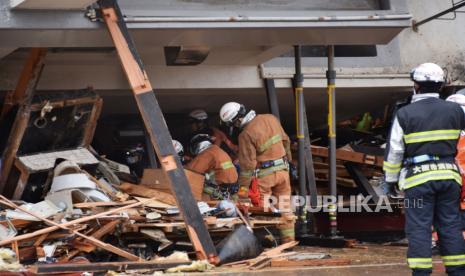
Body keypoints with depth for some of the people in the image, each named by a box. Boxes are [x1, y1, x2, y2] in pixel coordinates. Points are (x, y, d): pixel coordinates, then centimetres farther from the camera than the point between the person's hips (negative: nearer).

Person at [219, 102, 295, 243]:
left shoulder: (246, 134, -18)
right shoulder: (271, 119, 0)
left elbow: (247, 163, -17)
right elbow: (285, 140, 11)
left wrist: (243, 187, -11)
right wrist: (288, 159, 25)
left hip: (265, 174, -6)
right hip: (283, 169, 6)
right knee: (285, 209, 12)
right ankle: (289, 240, 17)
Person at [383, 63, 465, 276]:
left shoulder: (405, 114, -6)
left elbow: (394, 151, -4)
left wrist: (391, 179, 5)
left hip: (418, 178, -3)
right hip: (448, 175, 3)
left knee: (419, 228, -1)